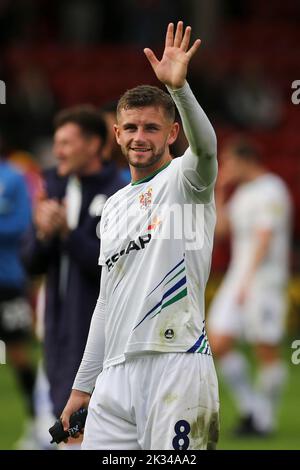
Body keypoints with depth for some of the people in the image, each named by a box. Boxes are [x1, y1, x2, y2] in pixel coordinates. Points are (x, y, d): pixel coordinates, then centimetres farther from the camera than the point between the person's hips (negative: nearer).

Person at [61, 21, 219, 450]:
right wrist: (82, 386, 23)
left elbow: (205, 146, -23)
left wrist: (178, 86, -41)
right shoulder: (114, 207, 23)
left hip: (176, 365, -7)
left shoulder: (183, 180, 2)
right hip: (115, 376, 7)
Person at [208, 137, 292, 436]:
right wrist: (219, 191, 11)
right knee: (218, 344, -1)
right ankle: (251, 408, 8)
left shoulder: (271, 192, -11)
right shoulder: (243, 192, 17)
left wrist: (247, 283, -24)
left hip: (264, 278, -9)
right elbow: (220, 228, 18)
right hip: (238, 276, 9)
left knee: (266, 350, -2)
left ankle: (265, 419, 8)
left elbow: (264, 239, -18)